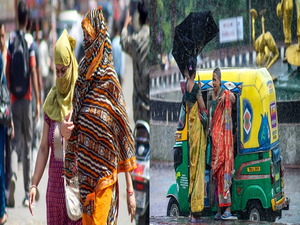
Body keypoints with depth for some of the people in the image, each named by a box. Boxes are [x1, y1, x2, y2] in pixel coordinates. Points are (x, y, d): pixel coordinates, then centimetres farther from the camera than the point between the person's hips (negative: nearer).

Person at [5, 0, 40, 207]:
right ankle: (27, 192, 9)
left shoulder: (11, 40, 2)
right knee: (27, 144, 6)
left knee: (16, 141, 4)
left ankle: (13, 176, -25)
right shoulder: (30, 42, -6)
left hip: (14, 98, 1)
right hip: (27, 98, -1)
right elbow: (34, 72, -9)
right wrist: (38, 101, -6)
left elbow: (7, 71, 3)